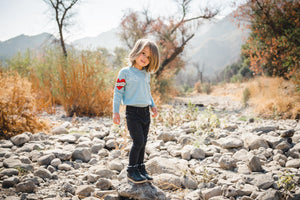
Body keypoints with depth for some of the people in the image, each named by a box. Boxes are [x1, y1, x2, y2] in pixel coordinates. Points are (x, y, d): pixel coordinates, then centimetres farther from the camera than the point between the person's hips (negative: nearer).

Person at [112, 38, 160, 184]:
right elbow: (118, 92, -6)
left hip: (146, 112, 6)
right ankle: (131, 171, 2)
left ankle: (141, 168, 21)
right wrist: (115, 111, -10)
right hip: (133, 112, -6)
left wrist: (153, 105, 15)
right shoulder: (125, 72, -7)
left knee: (143, 142, 9)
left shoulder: (146, 74, 13)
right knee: (138, 141, -11)